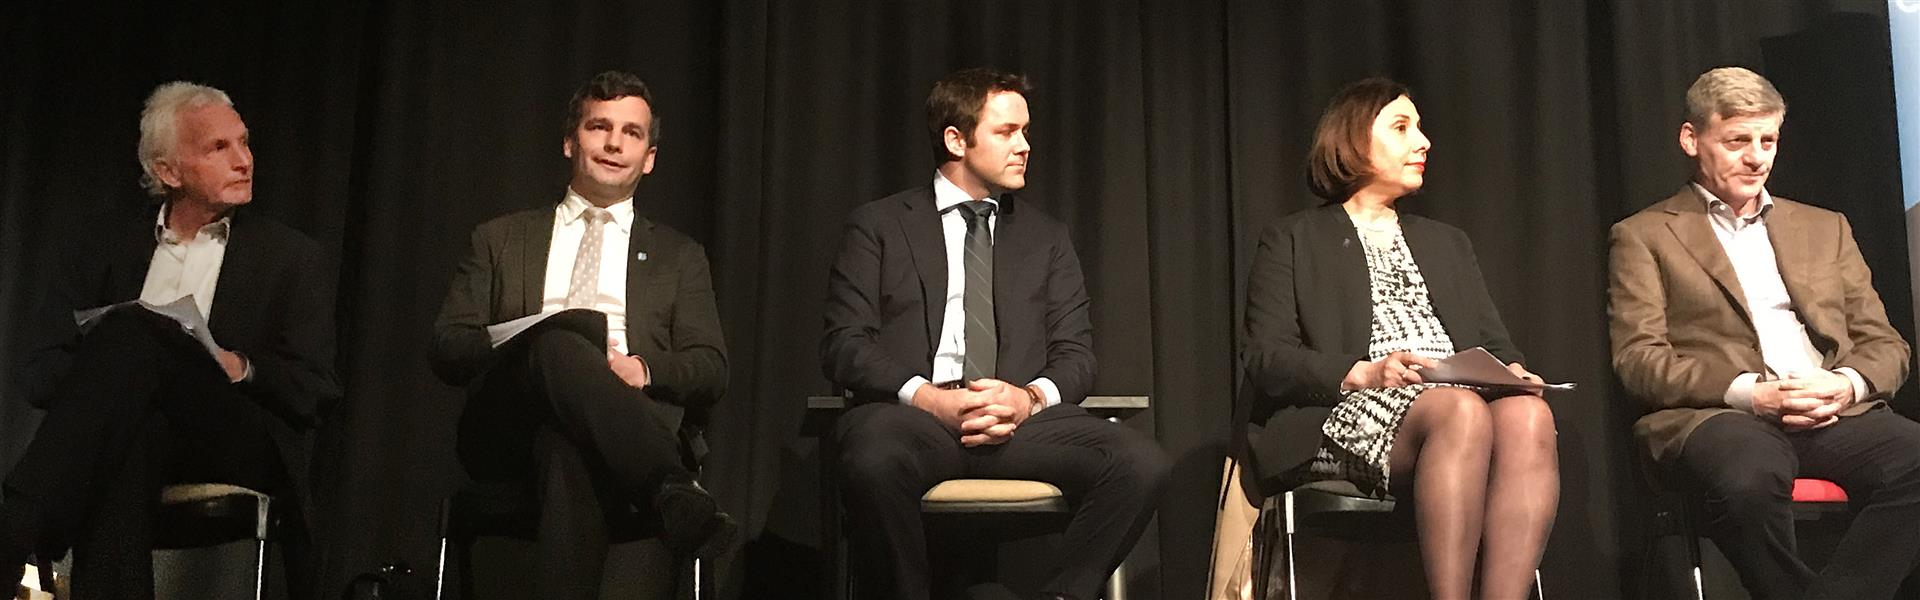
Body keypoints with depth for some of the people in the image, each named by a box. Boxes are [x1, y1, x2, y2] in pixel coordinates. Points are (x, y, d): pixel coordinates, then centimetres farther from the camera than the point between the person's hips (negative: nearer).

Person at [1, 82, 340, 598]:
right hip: (122, 429, 2)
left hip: (238, 442, -1)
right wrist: (104, 371, -12)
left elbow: (318, 391, 7)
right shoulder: (109, 241, 19)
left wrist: (242, 368, -14)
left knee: (134, 332, -31)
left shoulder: (289, 256, 15)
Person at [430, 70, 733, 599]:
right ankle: (673, 494, -49)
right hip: (509, 431, 1)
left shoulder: (678, 256, 24)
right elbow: (446, 347, 14)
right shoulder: (501, 239, 25)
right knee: (555, 342, -36)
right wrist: (518, 349, -9)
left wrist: (644, 370, -11)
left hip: (638, 416, 0)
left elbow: (711, 370, 12)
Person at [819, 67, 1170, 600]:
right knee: (874, 462, -39)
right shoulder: (879, 225, 12)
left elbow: (1076, 354, 14)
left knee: (1142, 464, -26)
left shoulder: (1047, 237, 21)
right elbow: (843, 344, 3)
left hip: (1021, 418, 3)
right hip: (912, 415, -2)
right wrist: (926, 396, -15)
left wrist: (1031, 397, -10)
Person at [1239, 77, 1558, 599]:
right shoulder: (1294, 239, 16)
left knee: (1528, 415, -31)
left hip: (1470, 401, 4)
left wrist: (1512, 371, -1)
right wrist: (1363, 373, -14)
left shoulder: (1448, 242, 33)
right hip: (1353, 416, -4)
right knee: (1461, 410, -36)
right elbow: (1264, 359, 2)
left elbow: (1494, 345, 24)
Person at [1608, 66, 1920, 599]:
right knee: (1750, 478, -38)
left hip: (1834, 412, 4)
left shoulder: (1825, 228, 26)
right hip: (1715, 414, -4)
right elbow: (1639, 360, 0)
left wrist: (1847, 384, -4)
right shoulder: (1644, 236, 12)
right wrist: (1749, 392, -14)